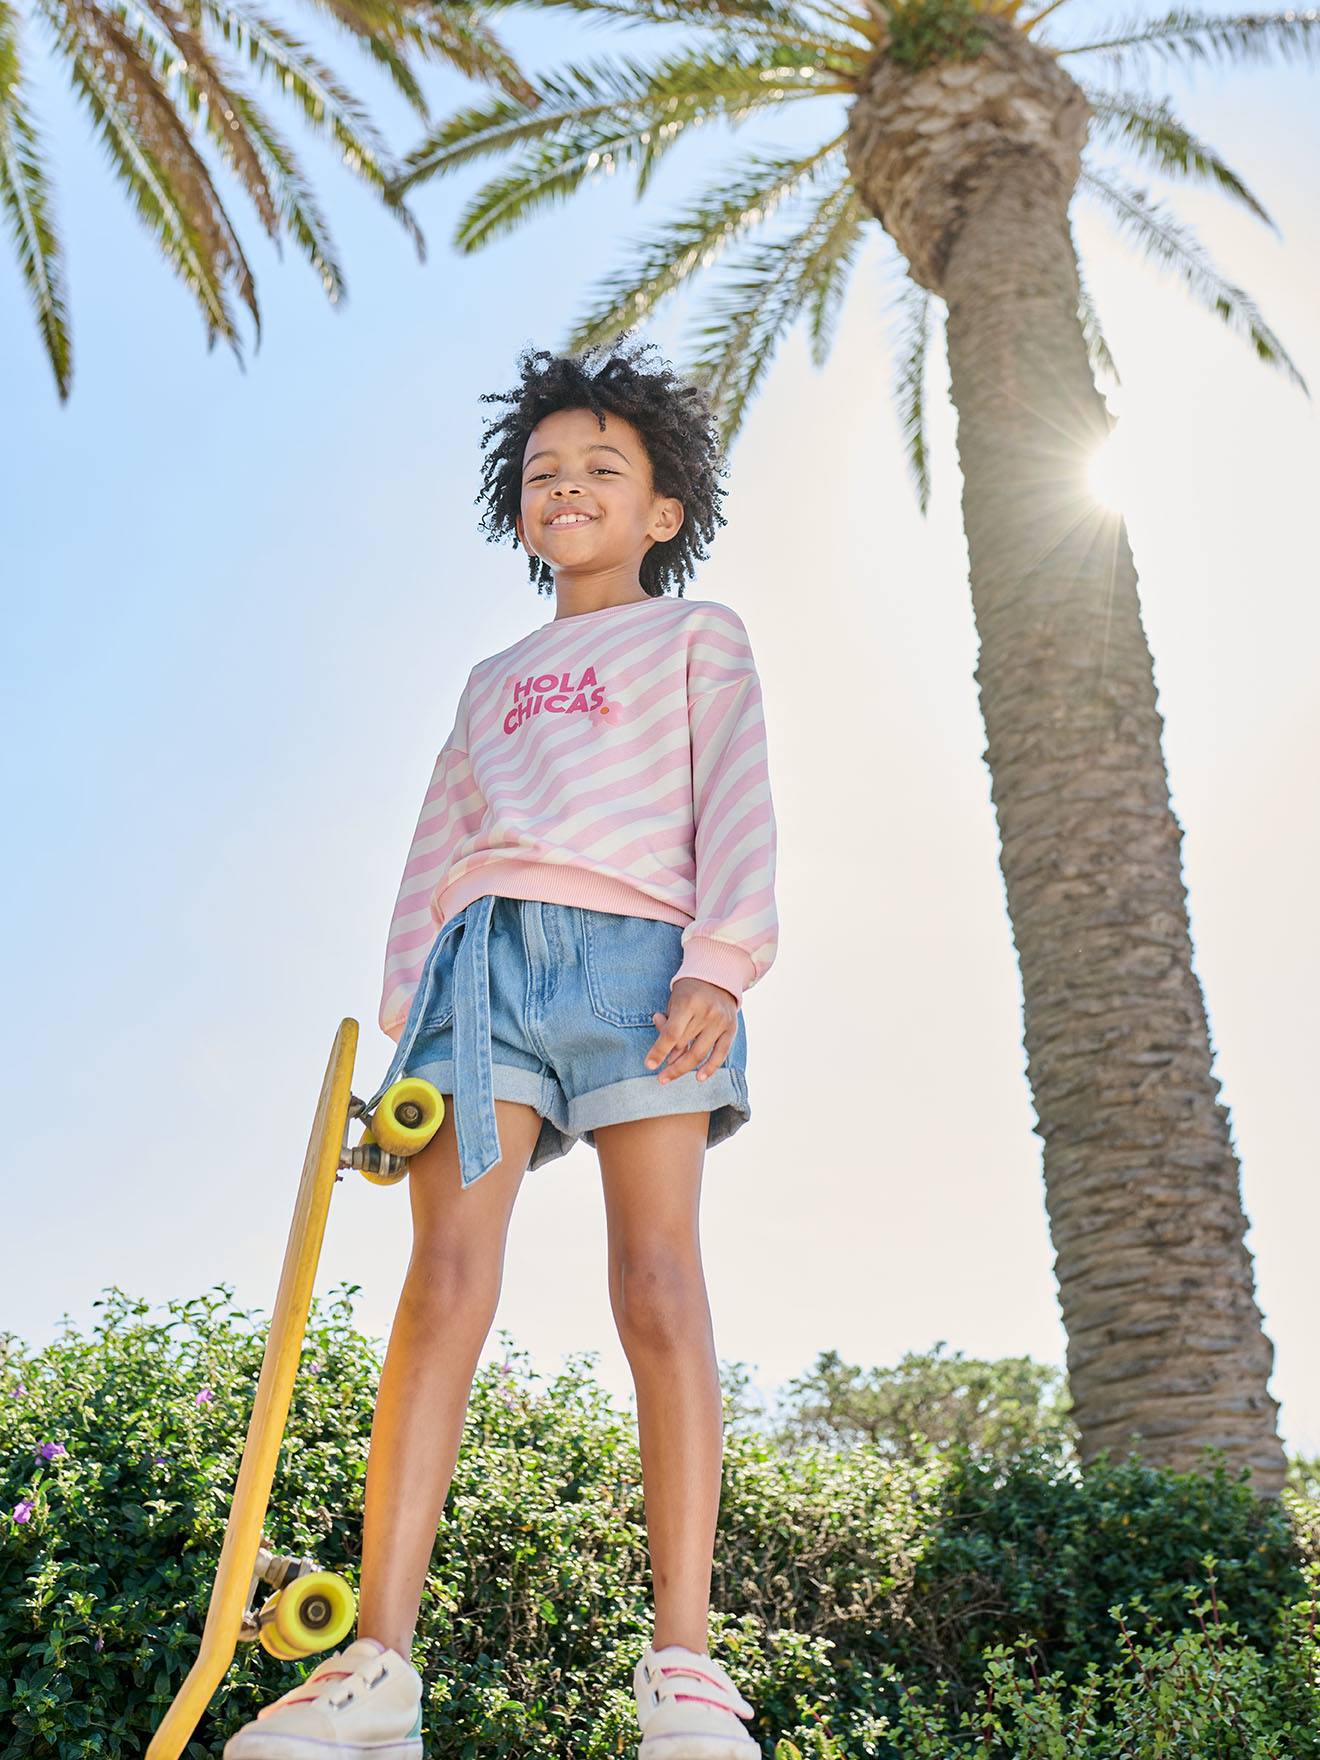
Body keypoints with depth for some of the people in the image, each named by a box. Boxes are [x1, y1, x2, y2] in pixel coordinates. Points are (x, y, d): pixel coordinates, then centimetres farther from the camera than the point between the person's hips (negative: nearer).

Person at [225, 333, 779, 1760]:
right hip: (484, 951, 3)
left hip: (634, 945, -3)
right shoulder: (492, 680, 32)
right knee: (445, 1279, -11)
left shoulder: (697, 635, 22)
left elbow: (735, 804, 6)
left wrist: (720, 959, -11)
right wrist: (402, 1010, 8)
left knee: (659, 1281, -13)